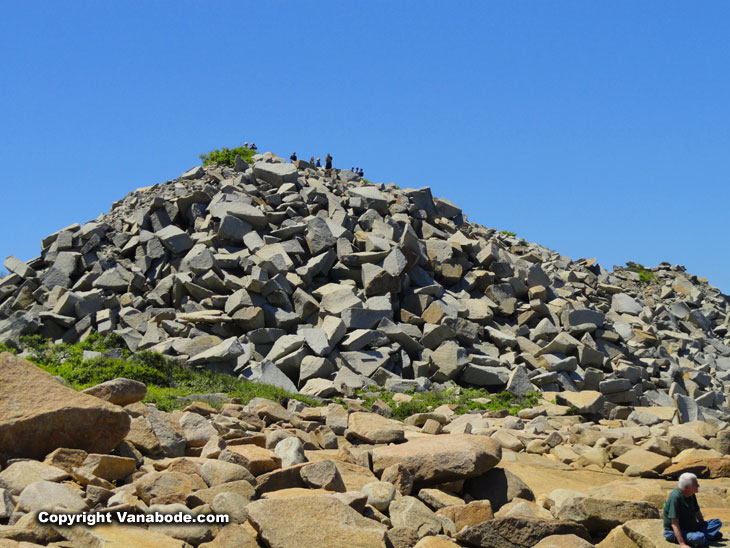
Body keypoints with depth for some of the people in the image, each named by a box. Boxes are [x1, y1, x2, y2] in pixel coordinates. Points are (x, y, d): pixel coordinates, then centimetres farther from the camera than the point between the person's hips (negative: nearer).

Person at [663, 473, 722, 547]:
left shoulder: (691, 495, 3)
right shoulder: (675, 497, -26)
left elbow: (697, 512, 19)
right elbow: (674, 523, -31)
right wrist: (682, 544, -37)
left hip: (691, 528, 9)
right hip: (673, 532, -9)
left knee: (717, 522, 2)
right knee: (699, 538, -35)